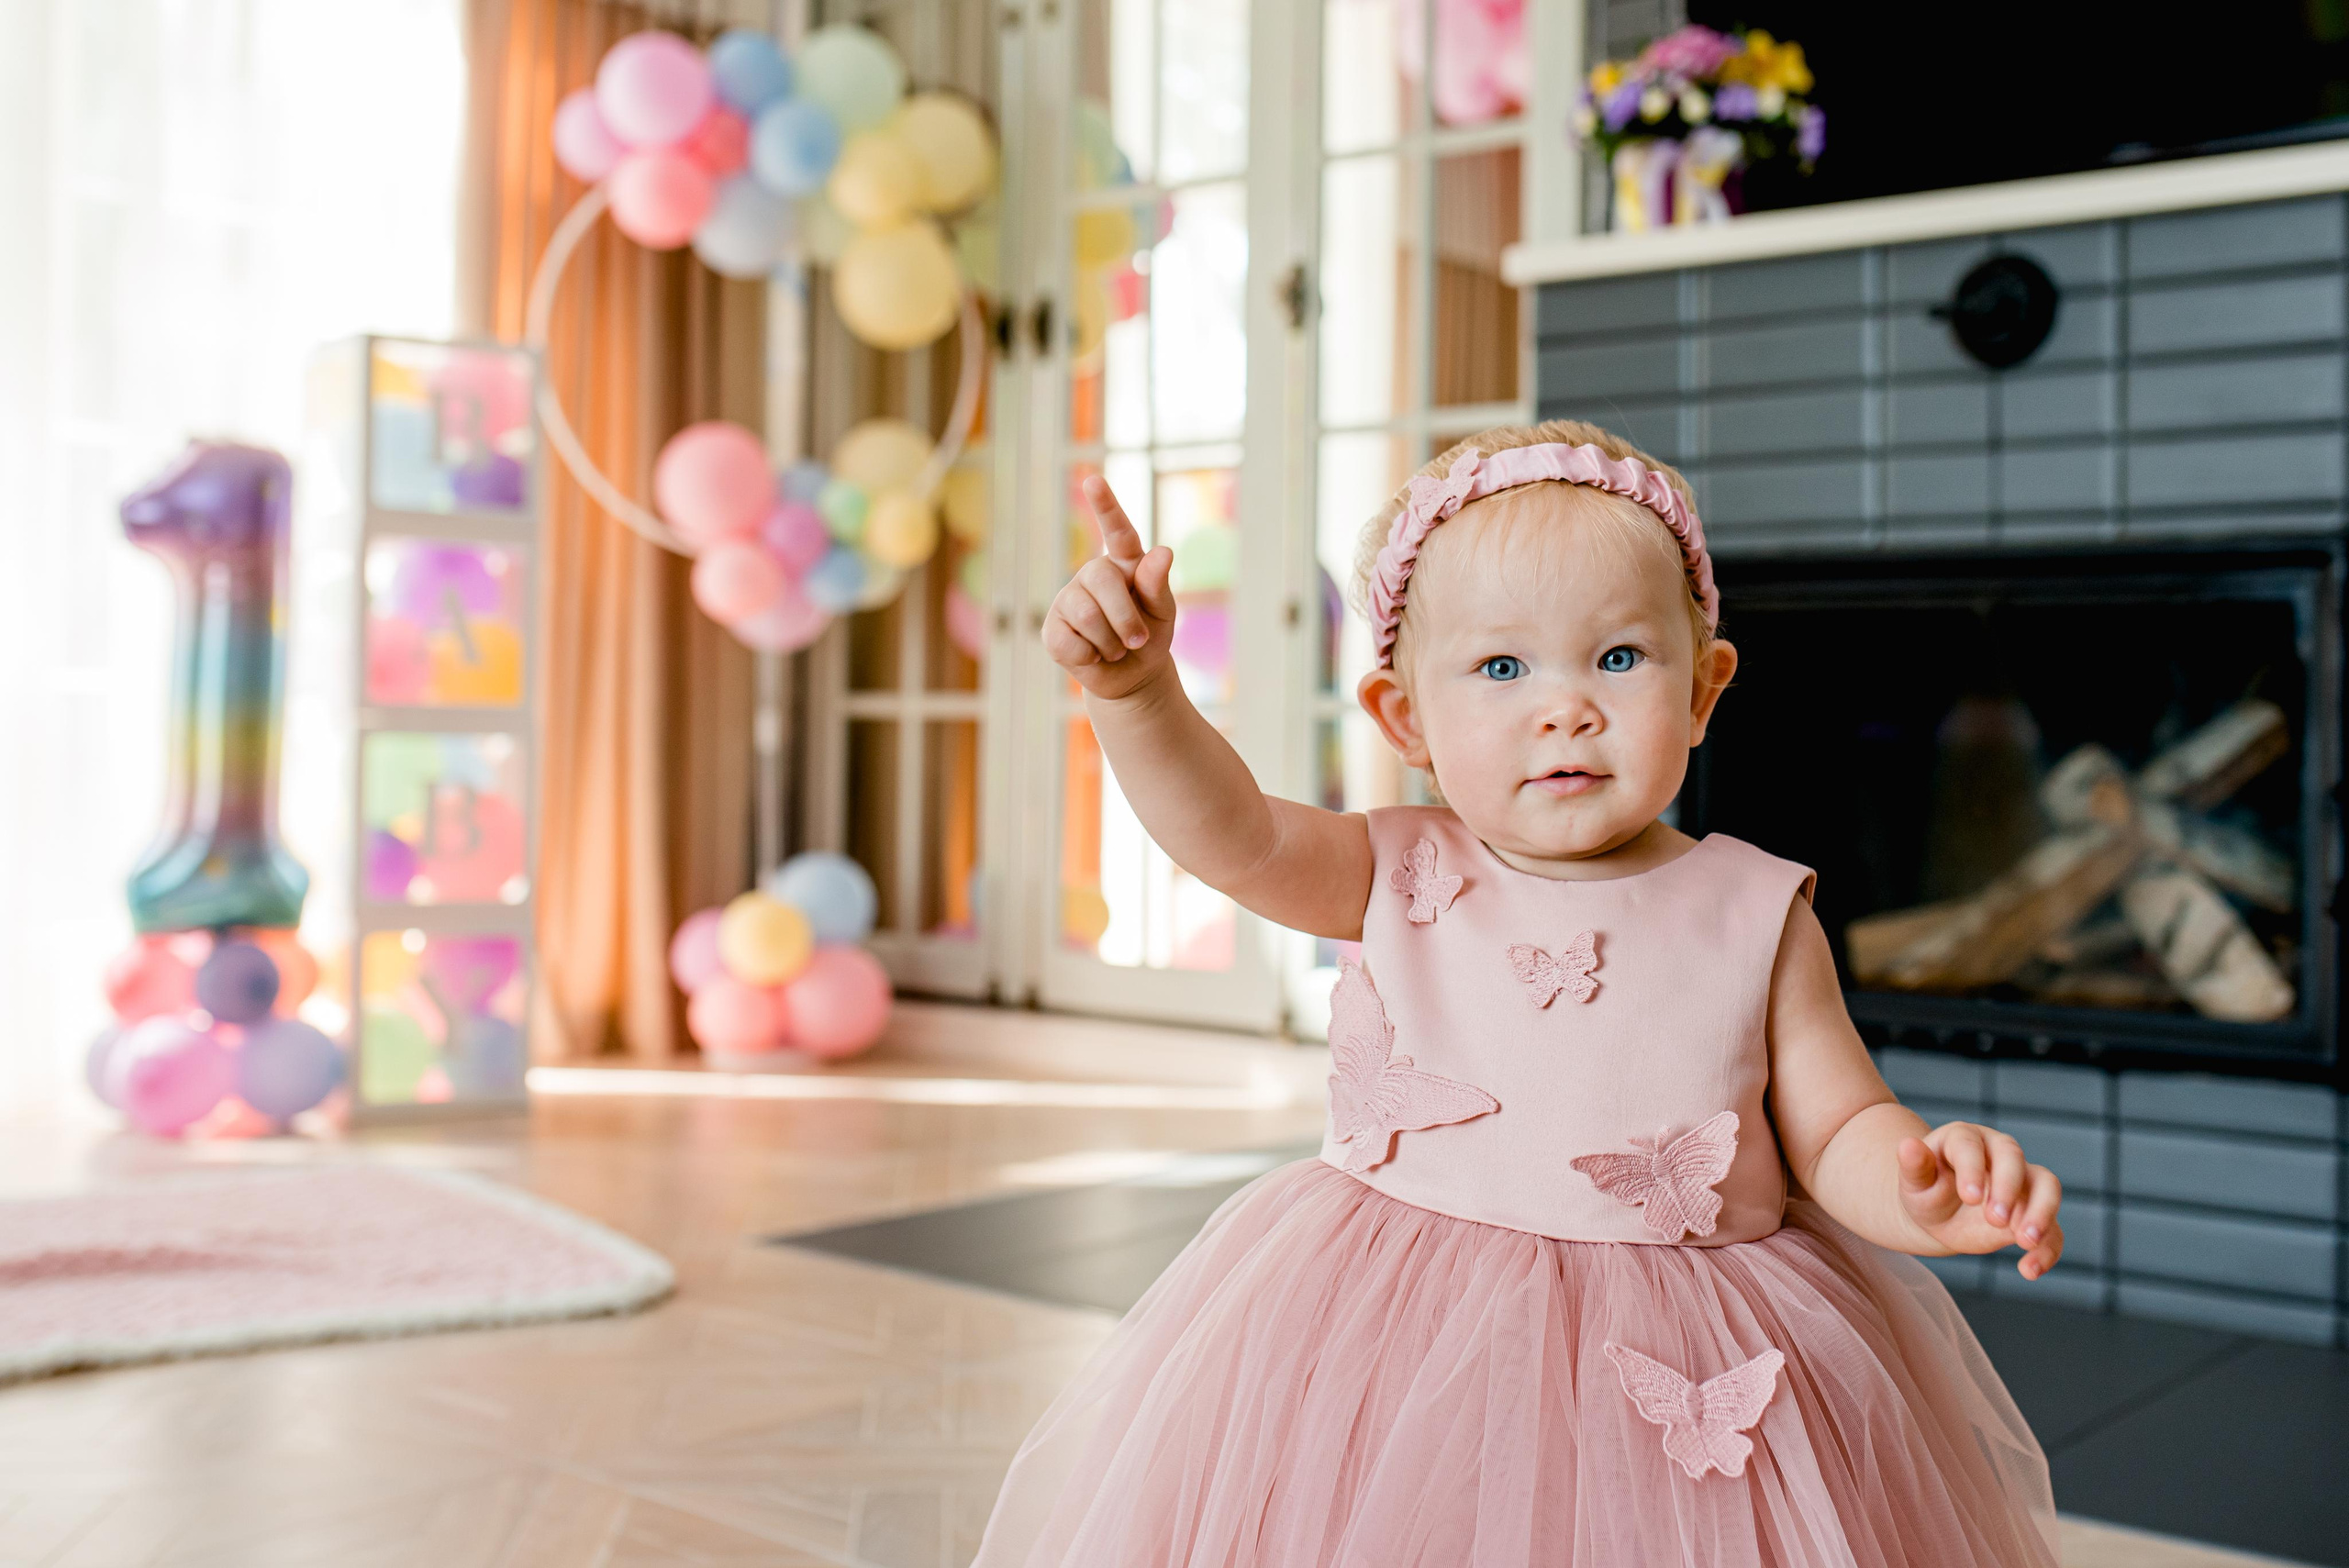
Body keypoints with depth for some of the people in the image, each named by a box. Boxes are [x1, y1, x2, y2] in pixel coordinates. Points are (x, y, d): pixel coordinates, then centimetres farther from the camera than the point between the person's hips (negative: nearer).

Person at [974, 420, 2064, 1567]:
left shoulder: (1755, 915, -4)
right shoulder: (1403, 878, -2)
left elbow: (1837, 1135, -1)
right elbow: (1228, 834, -11)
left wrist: (1927, 1189, -23)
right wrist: (1133, 685, -27)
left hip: (1691, 1381, 0)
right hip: (1404, 1344, 1)